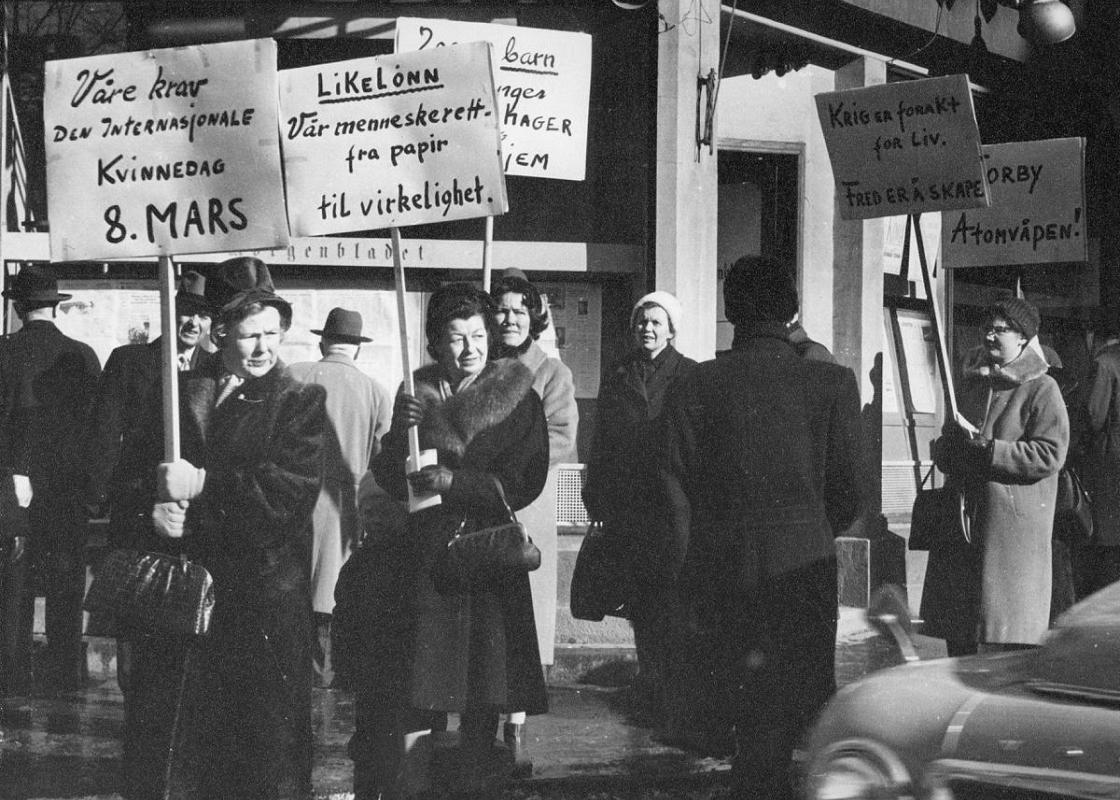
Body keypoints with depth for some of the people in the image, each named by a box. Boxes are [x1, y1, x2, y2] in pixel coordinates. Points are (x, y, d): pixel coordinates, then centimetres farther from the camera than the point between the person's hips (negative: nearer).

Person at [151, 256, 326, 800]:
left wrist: (202, 484, -16)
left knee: (271, 729, -1)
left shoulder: (300, 401, 0)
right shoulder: (182, 391, 12)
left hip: (267, 587, -3)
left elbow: (292, 488, -13)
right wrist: (154, 507, -12)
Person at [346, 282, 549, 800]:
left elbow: (525, 482, -6)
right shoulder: (416, 393, 8)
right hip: (419, 549, 1)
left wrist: (455, 482, -14)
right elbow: (390, 482, 6)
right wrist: (400, 433, -12)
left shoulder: (516, 397, 2)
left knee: (480, 688, 0)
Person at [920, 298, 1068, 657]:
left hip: (1015, 519, -7)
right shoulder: (973, 382, 17)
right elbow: (947, 447, 23)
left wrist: (987, 451, -17)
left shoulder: (1042, 389, -4)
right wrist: (948, 449, -1)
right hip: (962, 516, 7)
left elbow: (1050, 455, -14)